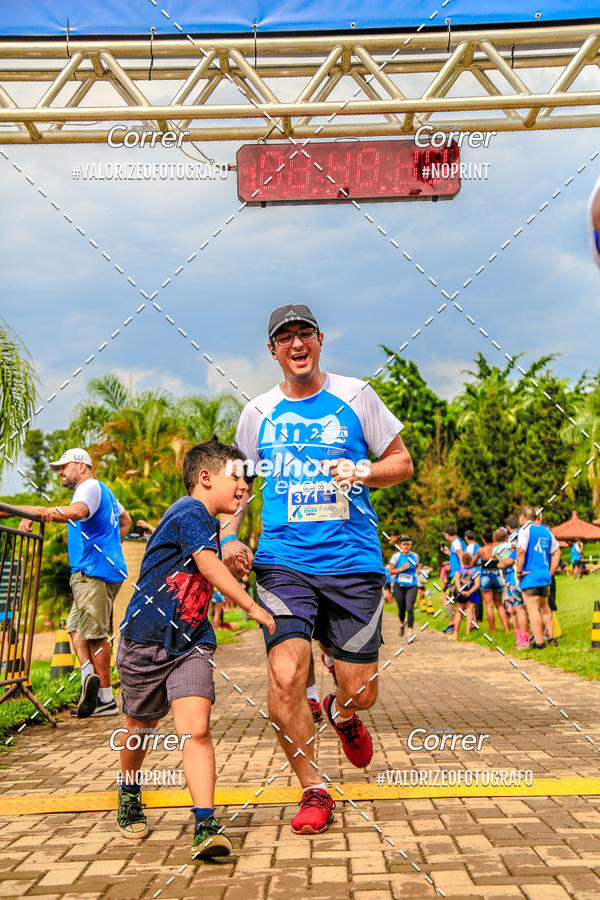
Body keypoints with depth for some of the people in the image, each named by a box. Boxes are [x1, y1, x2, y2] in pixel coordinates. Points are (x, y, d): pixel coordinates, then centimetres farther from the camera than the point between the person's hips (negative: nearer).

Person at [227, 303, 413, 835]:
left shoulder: (354, 396, 5)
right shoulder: (258, 412, 10)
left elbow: (402, 463, 10)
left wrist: (363, 472, -11)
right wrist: (229, 536, 4)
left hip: (354, 562, 0)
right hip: (283, 563, 1)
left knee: (360, 690, 3)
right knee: (285, 677, -15)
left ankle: (342, 714, 43)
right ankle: (314, 790, 8)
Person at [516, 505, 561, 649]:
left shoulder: (525, 530, -9)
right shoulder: (546, 530, 13)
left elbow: (521, 551, -22)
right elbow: (557, 552, 17)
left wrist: (519, 571, -13)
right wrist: (551, 571, 17)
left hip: (529, 576, -7)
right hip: (545, 576, 7)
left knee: (533, 609, -3)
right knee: (544, 607, 20)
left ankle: (539, 642, -3)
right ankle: (551, 638, 24)